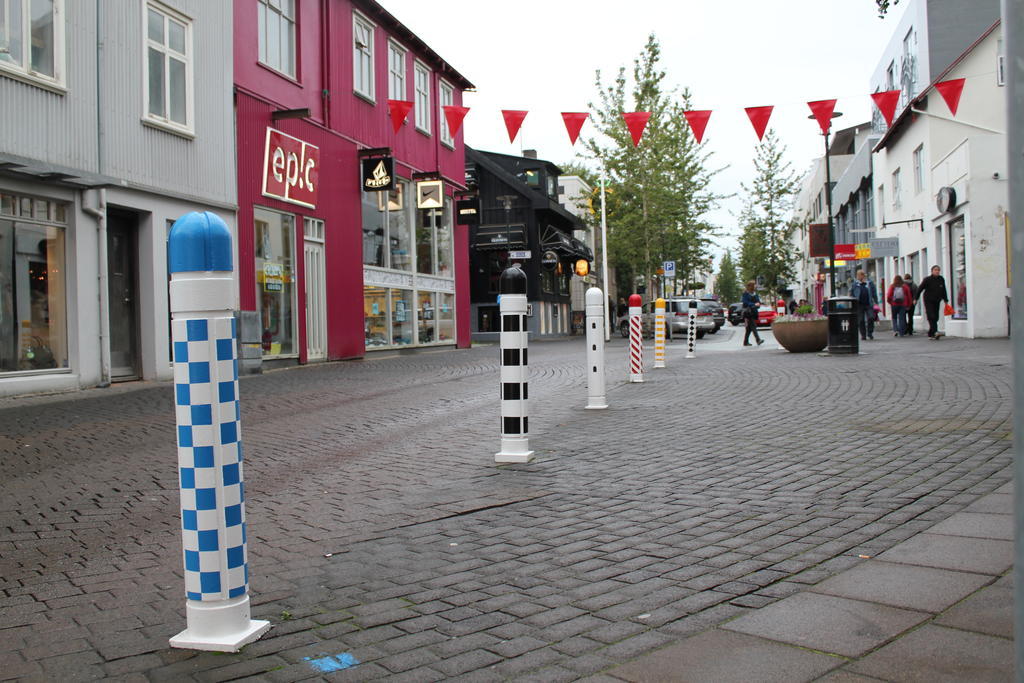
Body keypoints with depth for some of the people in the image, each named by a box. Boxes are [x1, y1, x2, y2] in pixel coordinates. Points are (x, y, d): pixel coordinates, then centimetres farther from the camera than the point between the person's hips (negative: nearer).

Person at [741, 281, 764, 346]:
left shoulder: (755, 294, 17)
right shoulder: (745, 294, -4)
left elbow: (758, 301, 15)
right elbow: (745, 302, -13)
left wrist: (758, 304, -8)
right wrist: (754, 304, -19)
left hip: (754, 312, 7)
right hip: (748, 312, -7)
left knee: (749, 328, 10)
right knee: (753, 326, -18)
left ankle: (746, 342, 15)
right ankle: (758, 340, -27)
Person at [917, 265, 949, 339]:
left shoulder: (941, 279, 5)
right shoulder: (927, 280, -8)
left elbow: (943, 291, 15)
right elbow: (920, 289, -3)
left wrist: (946, 300, 17)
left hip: (937, 301, 5)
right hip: (928, 301, -5)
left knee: (935, 317, 4)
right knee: (931, 317, -16)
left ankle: (930, 333, 13)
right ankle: (935, 332, -25)